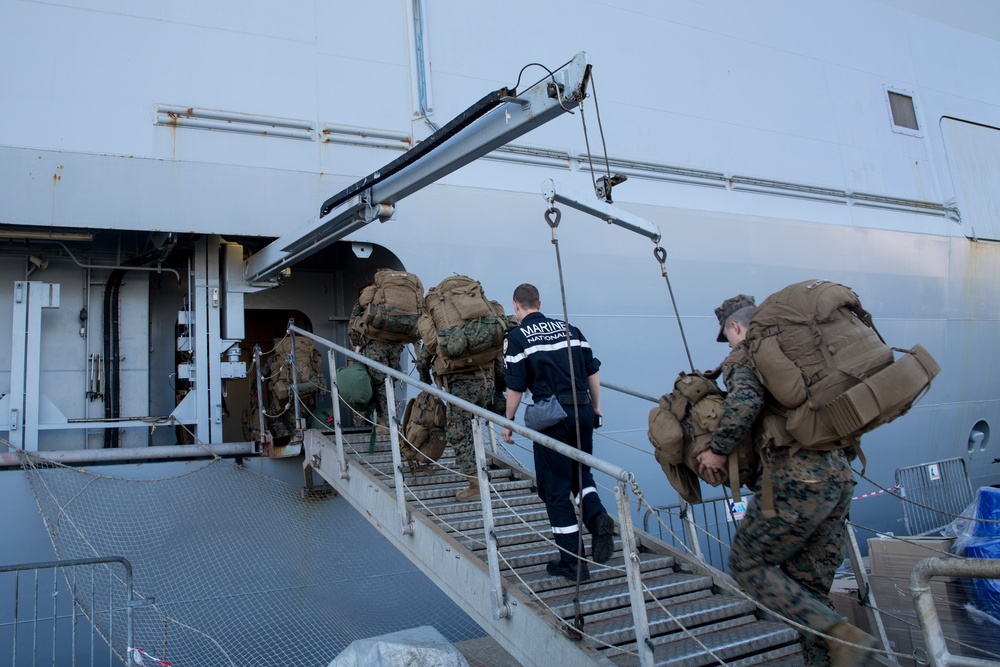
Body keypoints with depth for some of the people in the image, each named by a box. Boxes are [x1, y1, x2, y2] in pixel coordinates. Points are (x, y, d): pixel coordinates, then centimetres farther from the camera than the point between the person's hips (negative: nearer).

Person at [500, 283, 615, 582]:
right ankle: (597, 517, -1)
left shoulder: (517, 337, -1)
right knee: (581, 473, 25)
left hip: (552, 415, -5)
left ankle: (572, 562, 9)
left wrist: (507, 423, 7)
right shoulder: (569, 328, 13)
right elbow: (592, 371, 13)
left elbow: (515, 387, -5)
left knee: (555, 488, 5)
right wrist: (596, 407, 24)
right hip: (583, 411, 5)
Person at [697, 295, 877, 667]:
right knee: (811, 586, 16)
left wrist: (718, 450, -10)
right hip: (840, 476, 8)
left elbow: (745, 402, -21)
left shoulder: (743, 356, -1)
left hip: (798, 483, -8)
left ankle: (841, 635, -4)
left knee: (748, 564, 6)